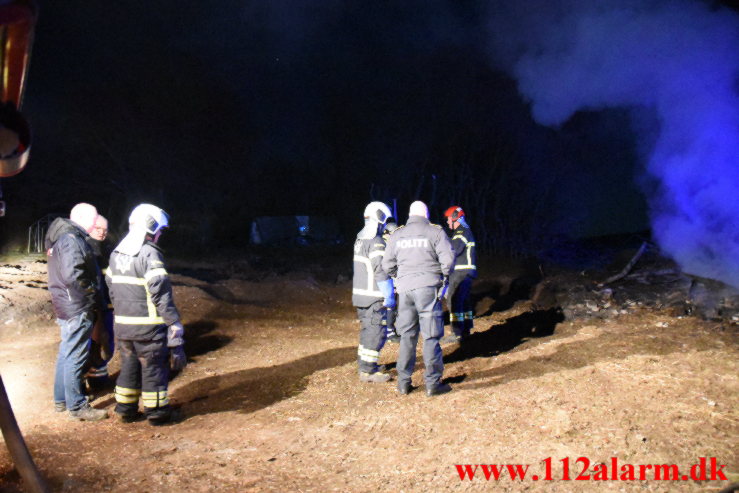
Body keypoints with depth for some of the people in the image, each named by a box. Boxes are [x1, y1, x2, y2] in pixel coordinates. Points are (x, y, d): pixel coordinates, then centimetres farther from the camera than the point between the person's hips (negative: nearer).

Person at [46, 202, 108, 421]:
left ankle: (61, 399, 31)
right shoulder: (71, 240, -17)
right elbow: (72, 276, -27)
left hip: (66, 307, 11)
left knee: (66, 353, 19)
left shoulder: (66, 237, 15)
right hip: (78, 309, -11)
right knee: (75, 357, -3)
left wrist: (92, 296, 13)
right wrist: (92, 295, -16)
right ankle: (77, 406, 5)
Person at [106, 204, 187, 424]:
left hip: (122, 325, 7)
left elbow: (111, 287, 15)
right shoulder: (149, 254, -16)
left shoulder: (116, 254, 9)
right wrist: (174, 324, -16)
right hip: (148, 326, -7)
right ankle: (156, 411, 16)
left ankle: (125, 409, 27)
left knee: (129, 365, 19)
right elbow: (162, 294, -19)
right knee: (154, 368, 7)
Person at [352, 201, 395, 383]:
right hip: (374, 297, -9)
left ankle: (364, 363, 31)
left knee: (367, 330, 20)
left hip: (359, 294, 9)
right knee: (376, 332, -3)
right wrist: (389, 296, -16)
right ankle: (368, 371, 1)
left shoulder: (360, 239, 11)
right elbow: (381, 272, -21)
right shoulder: (376, 243, -18)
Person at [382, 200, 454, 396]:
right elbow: (448, 258, -8)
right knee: (431, 336, 1)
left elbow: (387, 264, 10)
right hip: (428, 288, -3)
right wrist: (444, 276, 9)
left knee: (407, 336, 12)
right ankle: (433, 383, 4)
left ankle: (403, 382, 15)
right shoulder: (435, 231, 0)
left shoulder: (396, 235, 10)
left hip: (405, 288, 4)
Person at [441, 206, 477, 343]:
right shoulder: (466, 231, 21)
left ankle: (457, 333, -15)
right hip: (466, 272, 11)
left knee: (454, 300, -13)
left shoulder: (461, 233, -12)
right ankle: (466, 330, 21)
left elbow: (452, 251, -23)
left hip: (461, 273, -11)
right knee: (464, 301, 15)